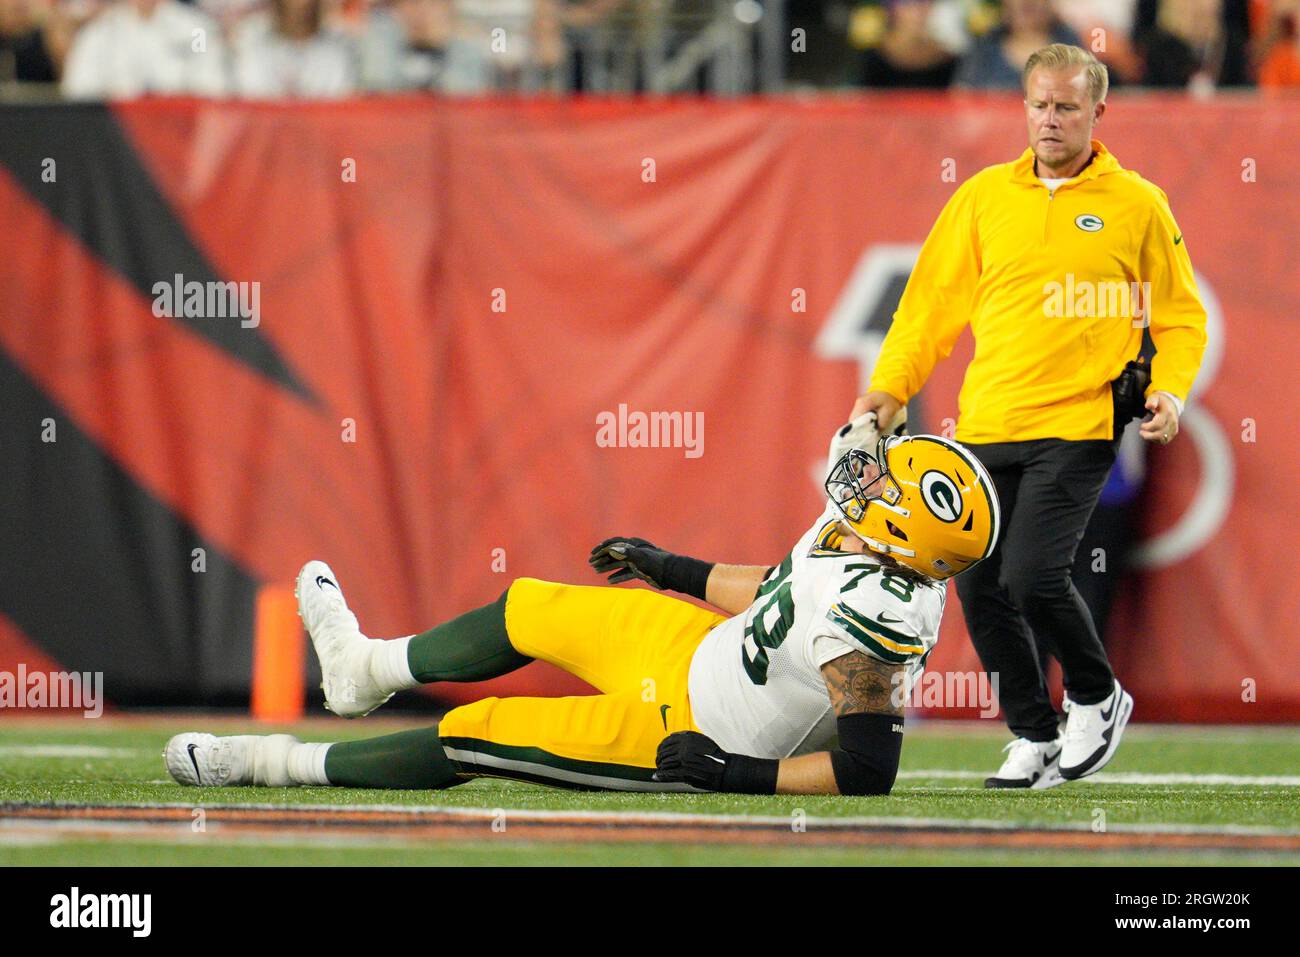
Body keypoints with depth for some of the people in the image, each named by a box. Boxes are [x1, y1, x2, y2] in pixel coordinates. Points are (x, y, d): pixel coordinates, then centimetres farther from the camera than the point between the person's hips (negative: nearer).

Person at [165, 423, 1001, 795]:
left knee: (472, 738, 0)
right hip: (706, 646, 9)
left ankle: (274, 762, 19)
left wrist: (738, 771, -31)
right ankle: (366, 667, 50)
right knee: (527, 610, 23)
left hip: (681, 732, -9)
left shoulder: (865, 621, -38)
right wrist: (675, 570, 17)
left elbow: (867, 773, -35)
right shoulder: (856, 545, -11)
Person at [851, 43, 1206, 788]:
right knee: (979, 587, 1)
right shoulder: (984, 196, 10)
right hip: (986, 423, 4)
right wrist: (890, 386, 3)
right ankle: (1034, 735, 17)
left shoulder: (1137, 205, 3)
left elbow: (1181, 316, 9)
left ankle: (1097, 698, 10)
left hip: (1076, 427, -4)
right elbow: (934, 302, 13)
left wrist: (1170, 391, -7)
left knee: (1032, 576, -17)